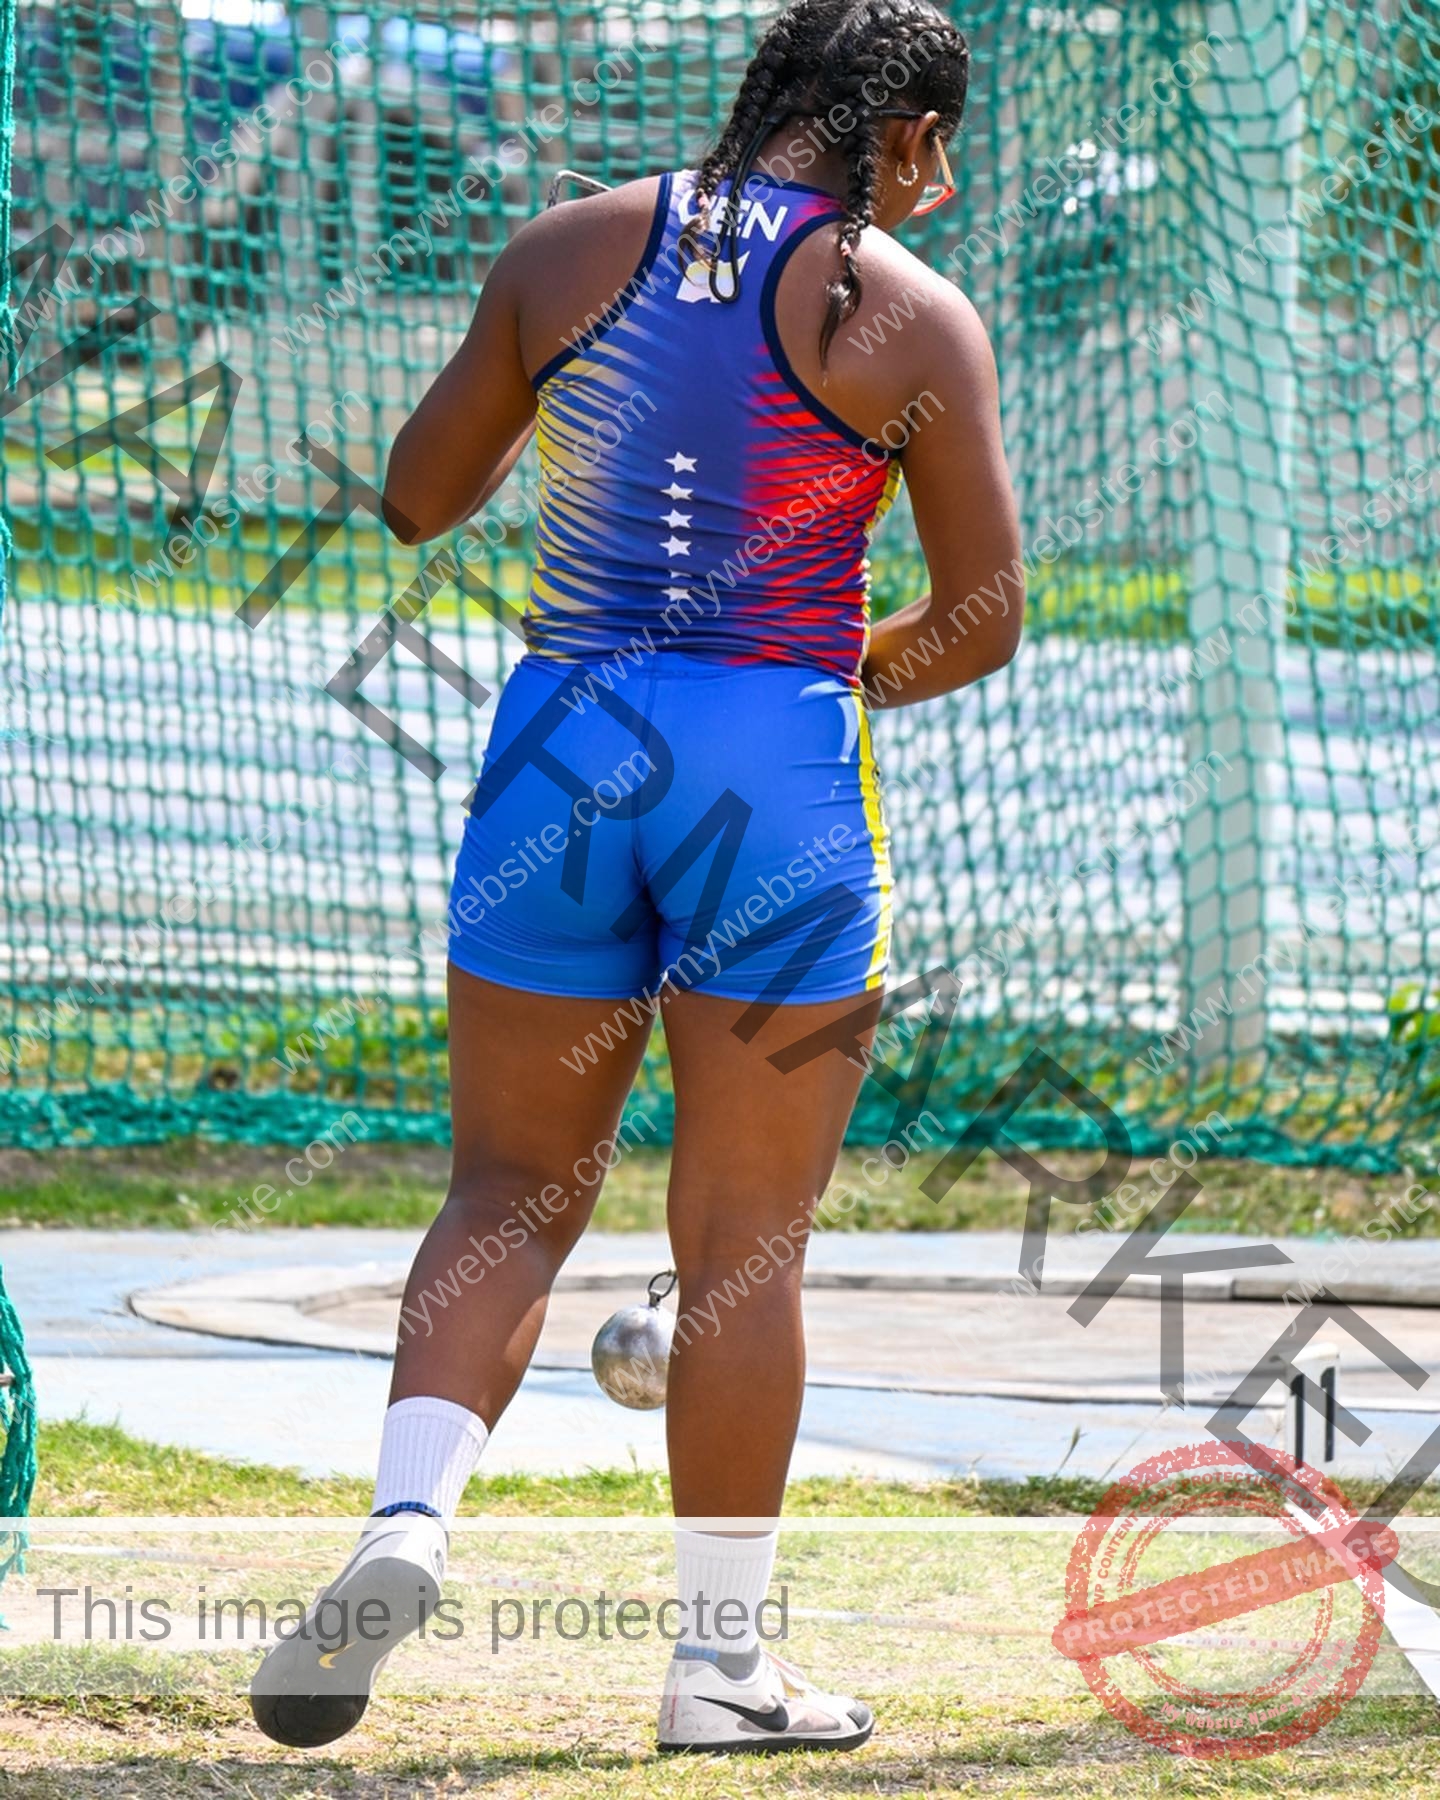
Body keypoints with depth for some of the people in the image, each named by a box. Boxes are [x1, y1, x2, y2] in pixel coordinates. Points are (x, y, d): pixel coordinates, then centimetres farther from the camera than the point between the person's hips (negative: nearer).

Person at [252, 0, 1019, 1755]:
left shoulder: (564, 249, 4)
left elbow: (415, 500, 11)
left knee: (509, 1192, 13)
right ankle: (718, 1659, 11)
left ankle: (405, 1514, -11)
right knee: (742, 1236, 6)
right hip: (779, 761, -2)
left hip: (560, 747, 3)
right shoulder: (915, 317, -3)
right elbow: (982, 626, 0)